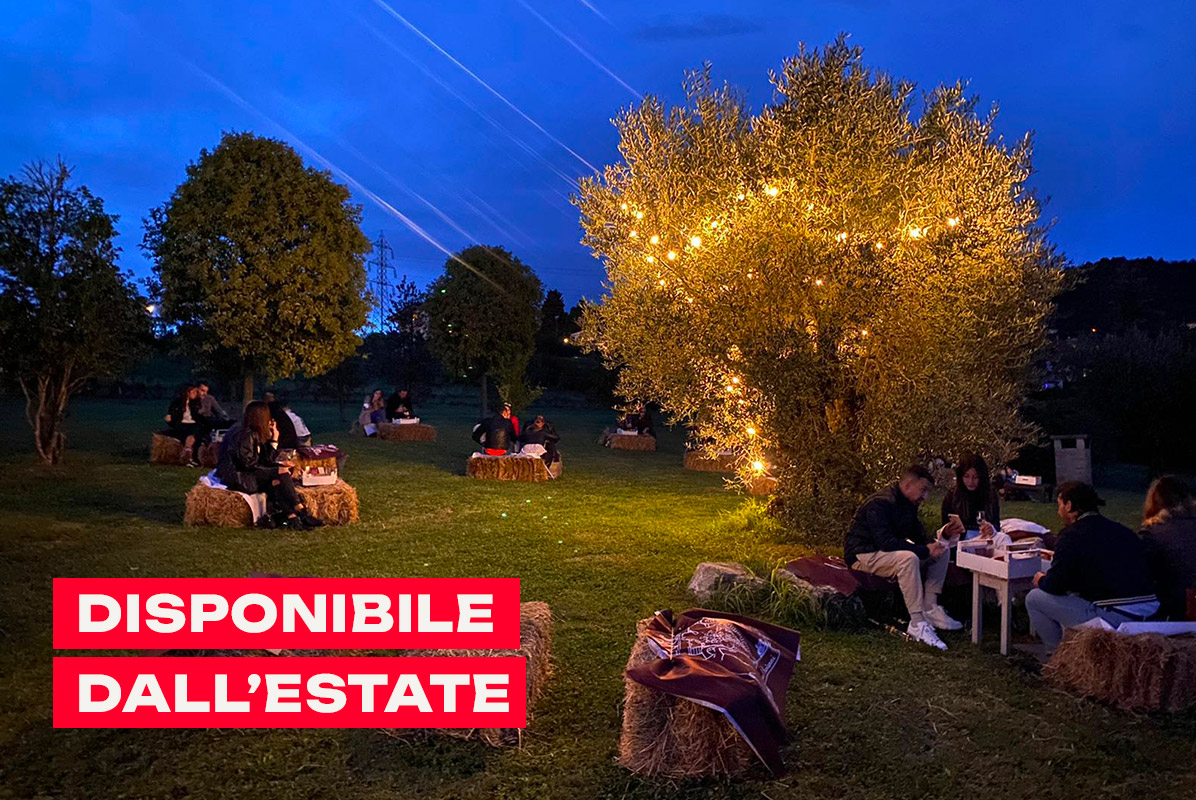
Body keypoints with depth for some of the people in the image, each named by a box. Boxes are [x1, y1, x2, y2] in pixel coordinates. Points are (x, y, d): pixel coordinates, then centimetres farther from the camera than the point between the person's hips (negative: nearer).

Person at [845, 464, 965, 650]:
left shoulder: (908, 505, 8)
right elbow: (885, 542, -33)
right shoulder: (880, 504, -23)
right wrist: (925, 550, -31)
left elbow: (920, 538, 12)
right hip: (863, 556, -10)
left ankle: (929, 607, -5)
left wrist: (944, 534, -8)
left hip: (888, 551, 10)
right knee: (908, 558, -38)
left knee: (942, 550, 2)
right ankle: (917, 624, -34)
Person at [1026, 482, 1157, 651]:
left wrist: (1041, 580, 17)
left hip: (1111, 618, -8)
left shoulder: (1072, 535, -7)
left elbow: (1055, 586, -8)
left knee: (1034, 598, 5)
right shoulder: (1123, 530, 15)